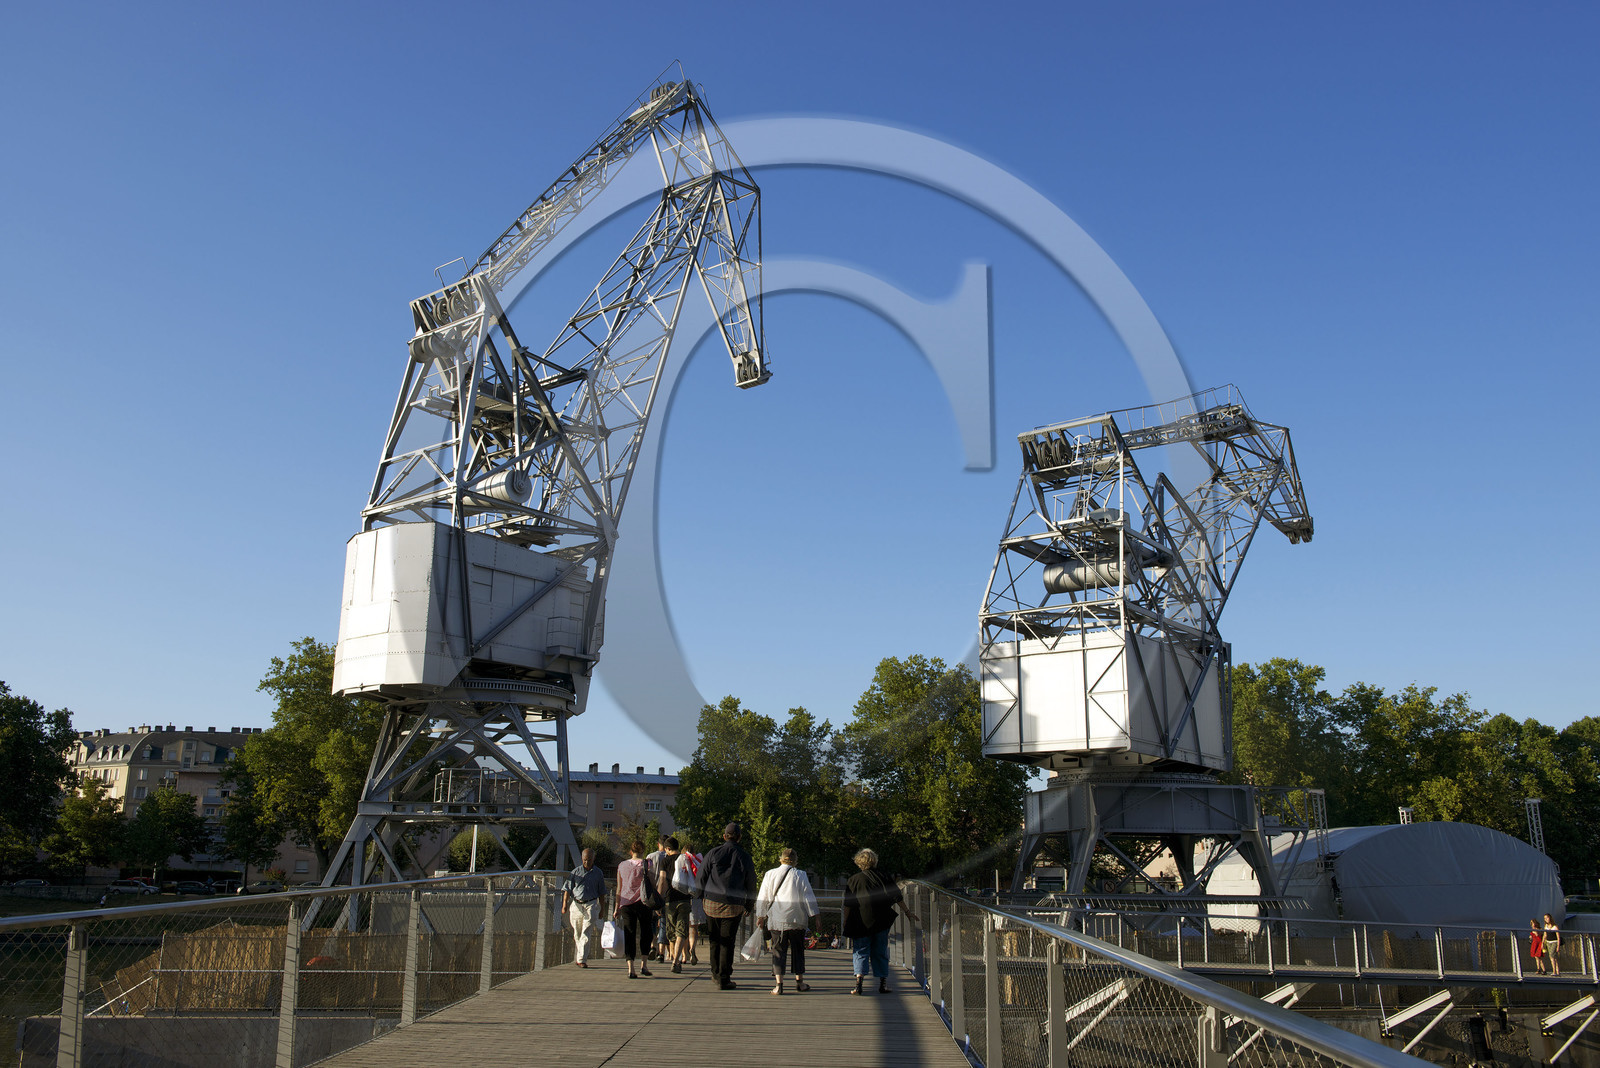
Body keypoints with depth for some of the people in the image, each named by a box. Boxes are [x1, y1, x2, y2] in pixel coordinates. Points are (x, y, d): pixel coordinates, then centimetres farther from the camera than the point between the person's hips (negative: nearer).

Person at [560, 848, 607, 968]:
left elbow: (601, 893, 12)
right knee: (577, 934, 9)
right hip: (576, 905, 2)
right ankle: (582, 956, 27)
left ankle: (582, 960, -13)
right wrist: (564, 904, -6)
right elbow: (567, 889, 5)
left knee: (586, 934, -11)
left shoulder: (598, 873, 8)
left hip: (591, 905, -2)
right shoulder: (575, 872, 7)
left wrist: (602, 909, 9)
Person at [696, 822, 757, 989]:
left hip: (712, 902, 1)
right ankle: (724, 978, 3)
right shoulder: (745, 857, 2)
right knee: (728, 942, 3)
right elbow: (751, 885, 8)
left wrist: (701, 896, 15)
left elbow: (701, 877, 3)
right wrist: (749, 905, 19)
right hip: (733, 906, -1)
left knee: (714, 939, 15)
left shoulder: (713, 853, 0)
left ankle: (715, 973, 24)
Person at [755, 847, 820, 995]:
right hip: (797, 920, 0)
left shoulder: (770, 875, 3)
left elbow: (762, 898, 8)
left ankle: (778, 983, -7)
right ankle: (799, 981, 18)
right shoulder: (800, 875, -2)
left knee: (778, 950, 2)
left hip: (776, 920, 1)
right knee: (798, 950, 12)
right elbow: (809, 898, 1)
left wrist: (761, 916, 17)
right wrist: (814, 915, 8)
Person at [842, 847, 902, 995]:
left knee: (861, 952, 2)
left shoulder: (854, 879, -1)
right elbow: (897, 897, 7)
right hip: (881, 921, 2)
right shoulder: (883, 877, 4)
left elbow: (848, 905, -3)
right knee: (880, 952, 13)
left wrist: (846, 924, 3)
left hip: (861, 921, -2)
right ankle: (883, 984, 14)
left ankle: (859, 982, -15)